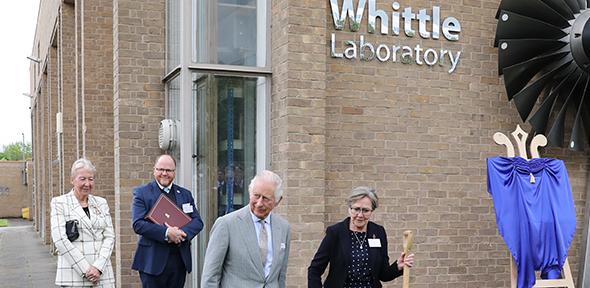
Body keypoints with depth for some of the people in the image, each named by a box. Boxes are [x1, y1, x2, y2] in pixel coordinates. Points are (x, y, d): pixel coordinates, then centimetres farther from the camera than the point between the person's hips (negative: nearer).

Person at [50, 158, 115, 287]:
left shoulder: (101, 203, 12)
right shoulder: (59, 203, 2)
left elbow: (109, 236, 6)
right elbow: (60, 239, -7)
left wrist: (99, 266, -8)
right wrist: (85, 269, -11)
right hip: (73, 275, -3)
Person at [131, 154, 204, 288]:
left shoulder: (185, 194, 14)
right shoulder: (142, 193, 1)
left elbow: (197, 221, 6)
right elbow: (138, 224, -10)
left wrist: (182, 232, -15)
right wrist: (166, 233, -21)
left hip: (180, 260, 4)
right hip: (153, 261, -4)